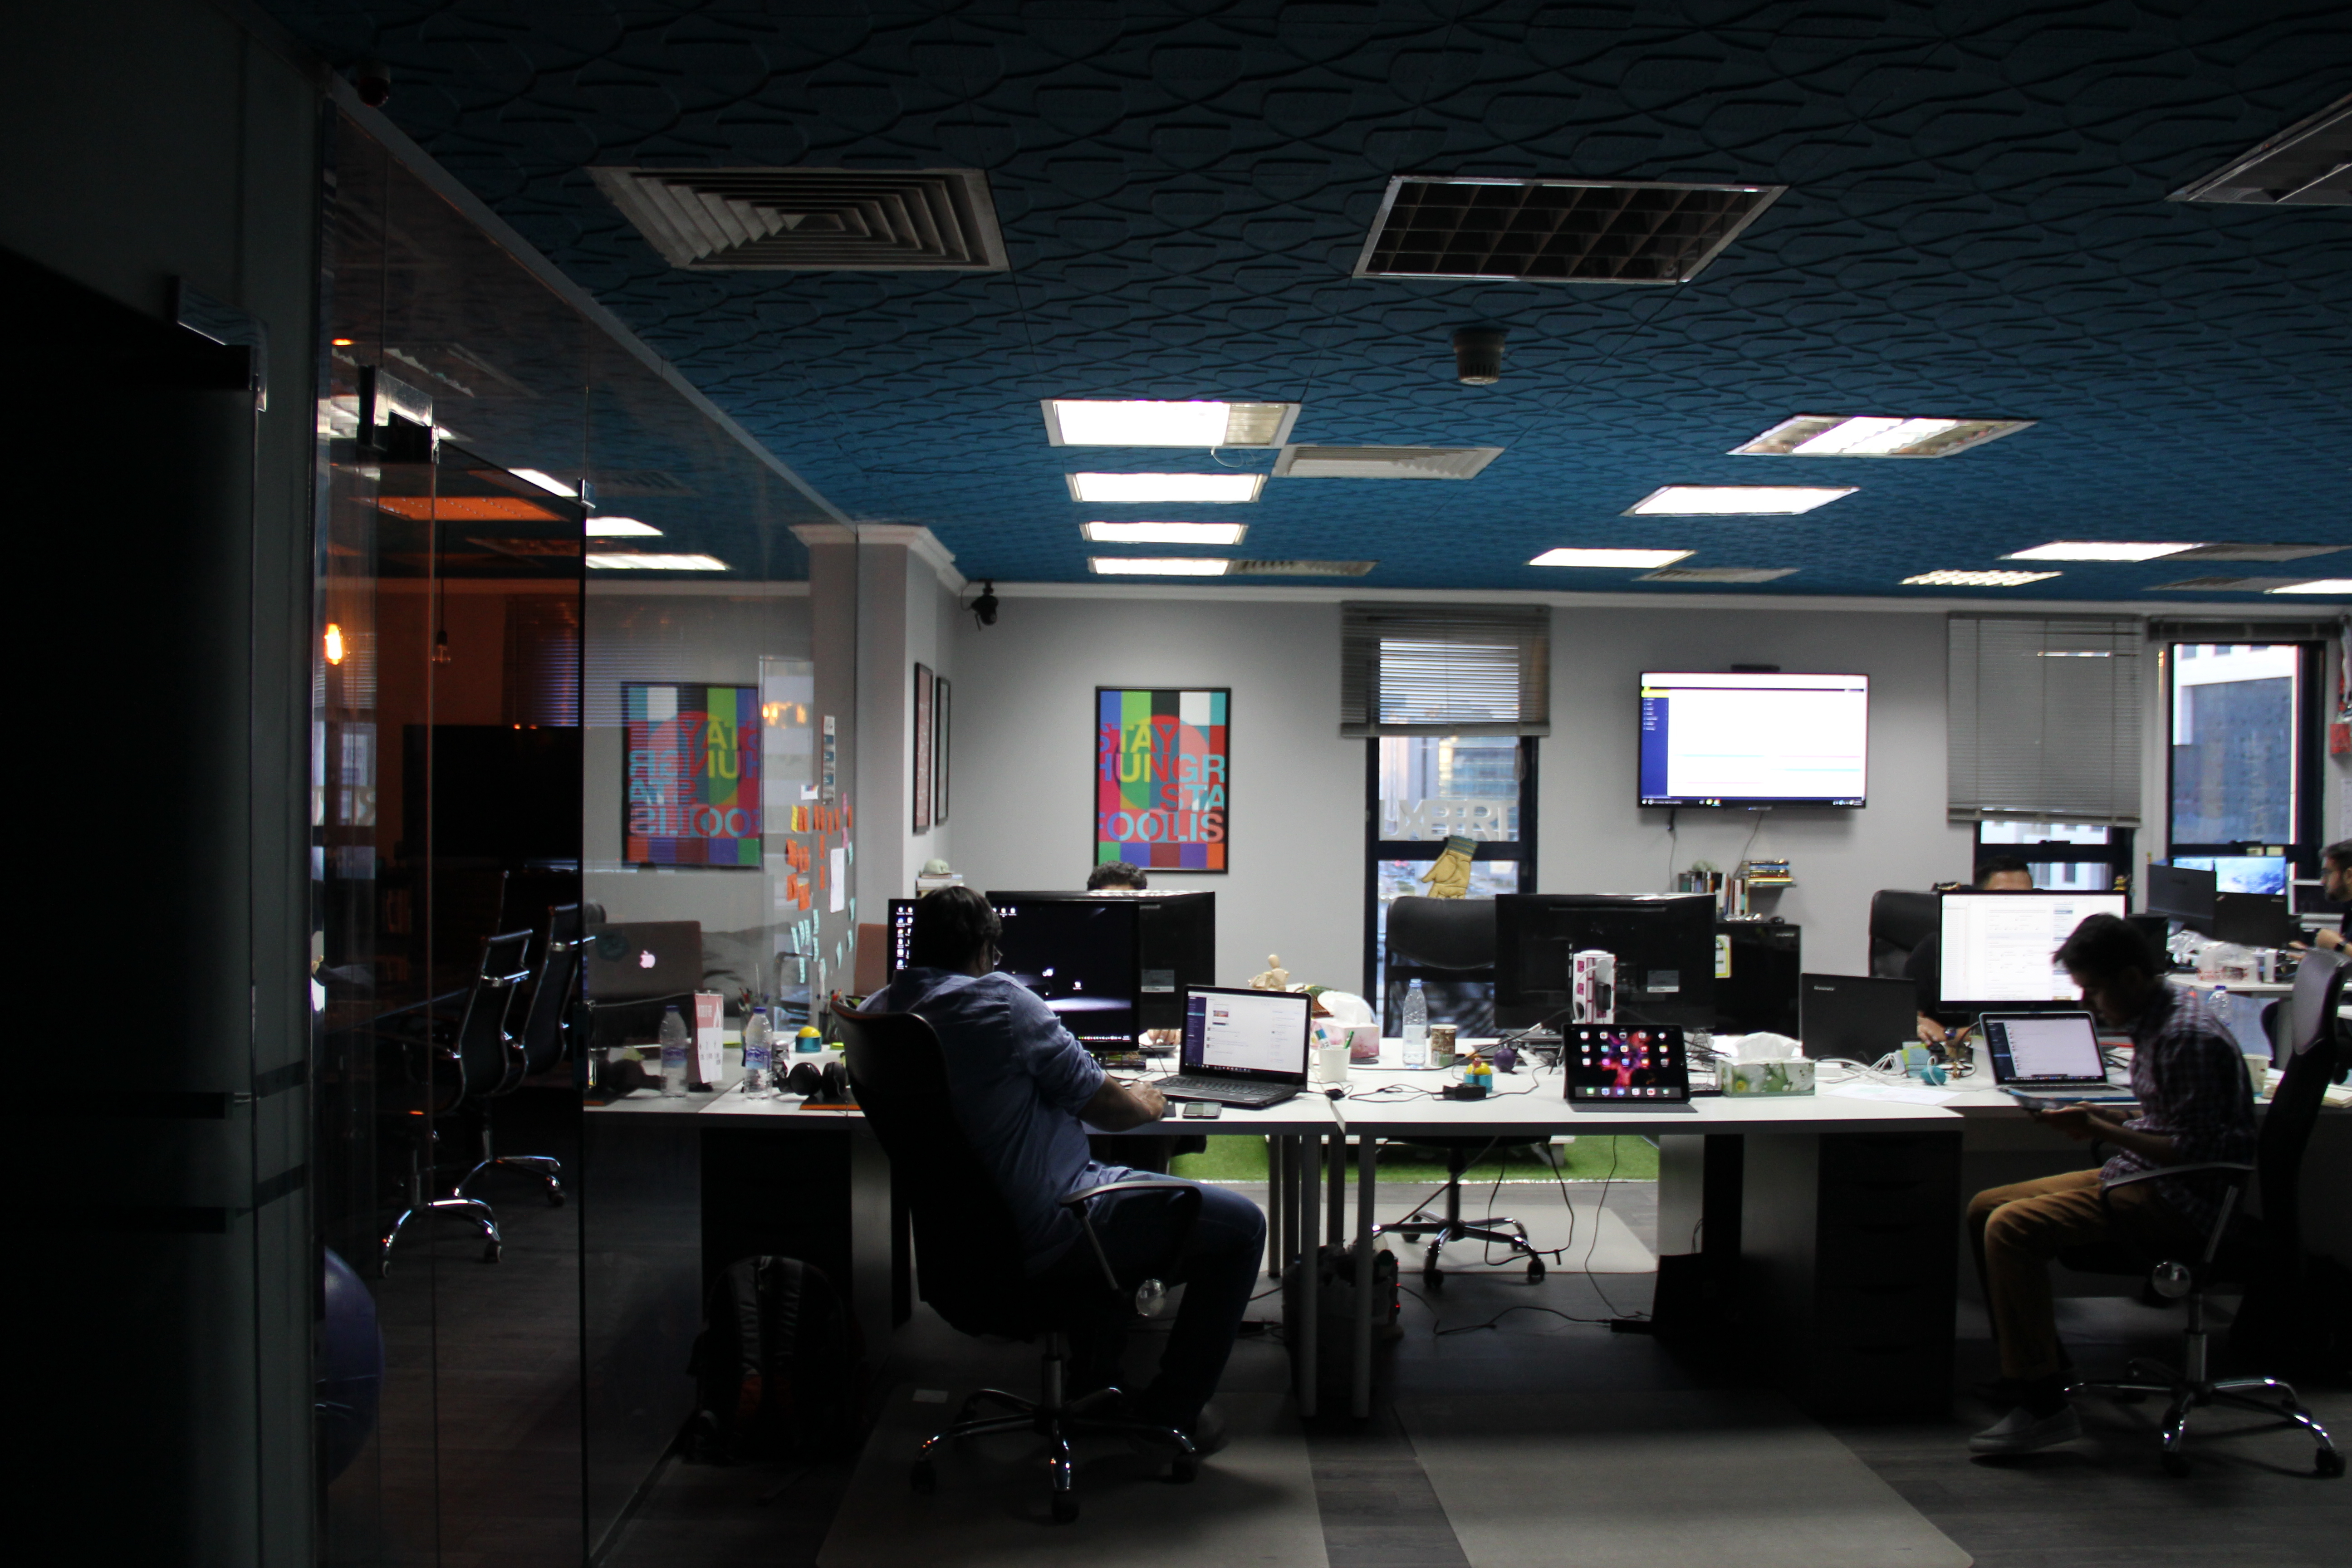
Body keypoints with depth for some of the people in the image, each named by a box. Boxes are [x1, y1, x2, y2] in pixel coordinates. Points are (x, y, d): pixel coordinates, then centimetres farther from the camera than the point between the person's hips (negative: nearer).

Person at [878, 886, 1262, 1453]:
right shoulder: (998, 999, -20)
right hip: (1045, 1230, -9)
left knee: (1114, 1180, 37)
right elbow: (1103, 1107, -12)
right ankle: (1169, 1411, 13)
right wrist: (1146, 1104, 11)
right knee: (1242, 1224, 3)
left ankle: (1092, 1382, 41)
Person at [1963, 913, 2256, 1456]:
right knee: (1985, 1209, 8)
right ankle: (2032, 1366, 14)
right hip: (2142, 1177, 11)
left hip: (2179, 1199, -11)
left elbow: (2197, 1151, -22)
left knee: (2010, 1228, -25)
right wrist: (2102, 1122, 6)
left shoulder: (2187, 1036, -20)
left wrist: (2103, 1131, -20)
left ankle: (2044, 1406, -17)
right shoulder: (2157, 1020, 11)